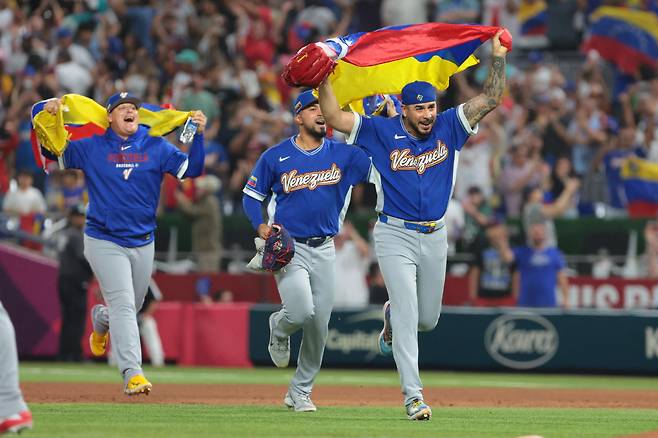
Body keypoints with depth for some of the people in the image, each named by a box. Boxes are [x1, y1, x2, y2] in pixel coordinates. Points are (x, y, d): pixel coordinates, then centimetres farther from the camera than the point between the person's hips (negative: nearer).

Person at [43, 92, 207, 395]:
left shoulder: (157, 148, 5)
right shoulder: (90, 148, 1)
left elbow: (191, 169, -3)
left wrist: (198, 135, -16)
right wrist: (48, 112, -13)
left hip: (143, 243, 4)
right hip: (104, 242, -4)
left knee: (132, 307, 17)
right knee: (123, 304, -16)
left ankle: (101, 320, 52)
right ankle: (132, 374, -22)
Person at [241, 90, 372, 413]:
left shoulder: (342, 154, 3)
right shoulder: (275, 157, -2)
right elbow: (251, 195, 6)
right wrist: (261, 225, -11)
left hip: (324, 249, 3)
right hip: (288, 247, -3)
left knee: (319, 325, 4)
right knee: (301, 312, -22)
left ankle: (300, 392, 20)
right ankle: (279, 328, 16)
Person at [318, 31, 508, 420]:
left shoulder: (448, 128, 1)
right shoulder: (382, 132, -6)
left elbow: (491, 99, -3)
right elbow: (335, 117, -12)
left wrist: (499, 56, -9)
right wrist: (324, 79, -22)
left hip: (435, 237, 4)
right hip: (395, 237, -4)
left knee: (428, 320, 15)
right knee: (408, 316, -12)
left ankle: (393, 316, 51)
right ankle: (414, 396, -11)